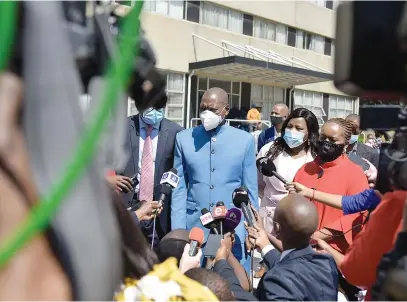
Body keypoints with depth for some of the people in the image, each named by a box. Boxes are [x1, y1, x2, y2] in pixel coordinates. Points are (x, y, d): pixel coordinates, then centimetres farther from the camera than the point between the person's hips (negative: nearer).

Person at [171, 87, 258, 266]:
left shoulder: (245, 140, 1)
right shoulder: (183, 138, 4)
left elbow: (250, 191, 4)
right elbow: (179, 189, 3)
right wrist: (177, 231, -3)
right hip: (193, 227, 1)